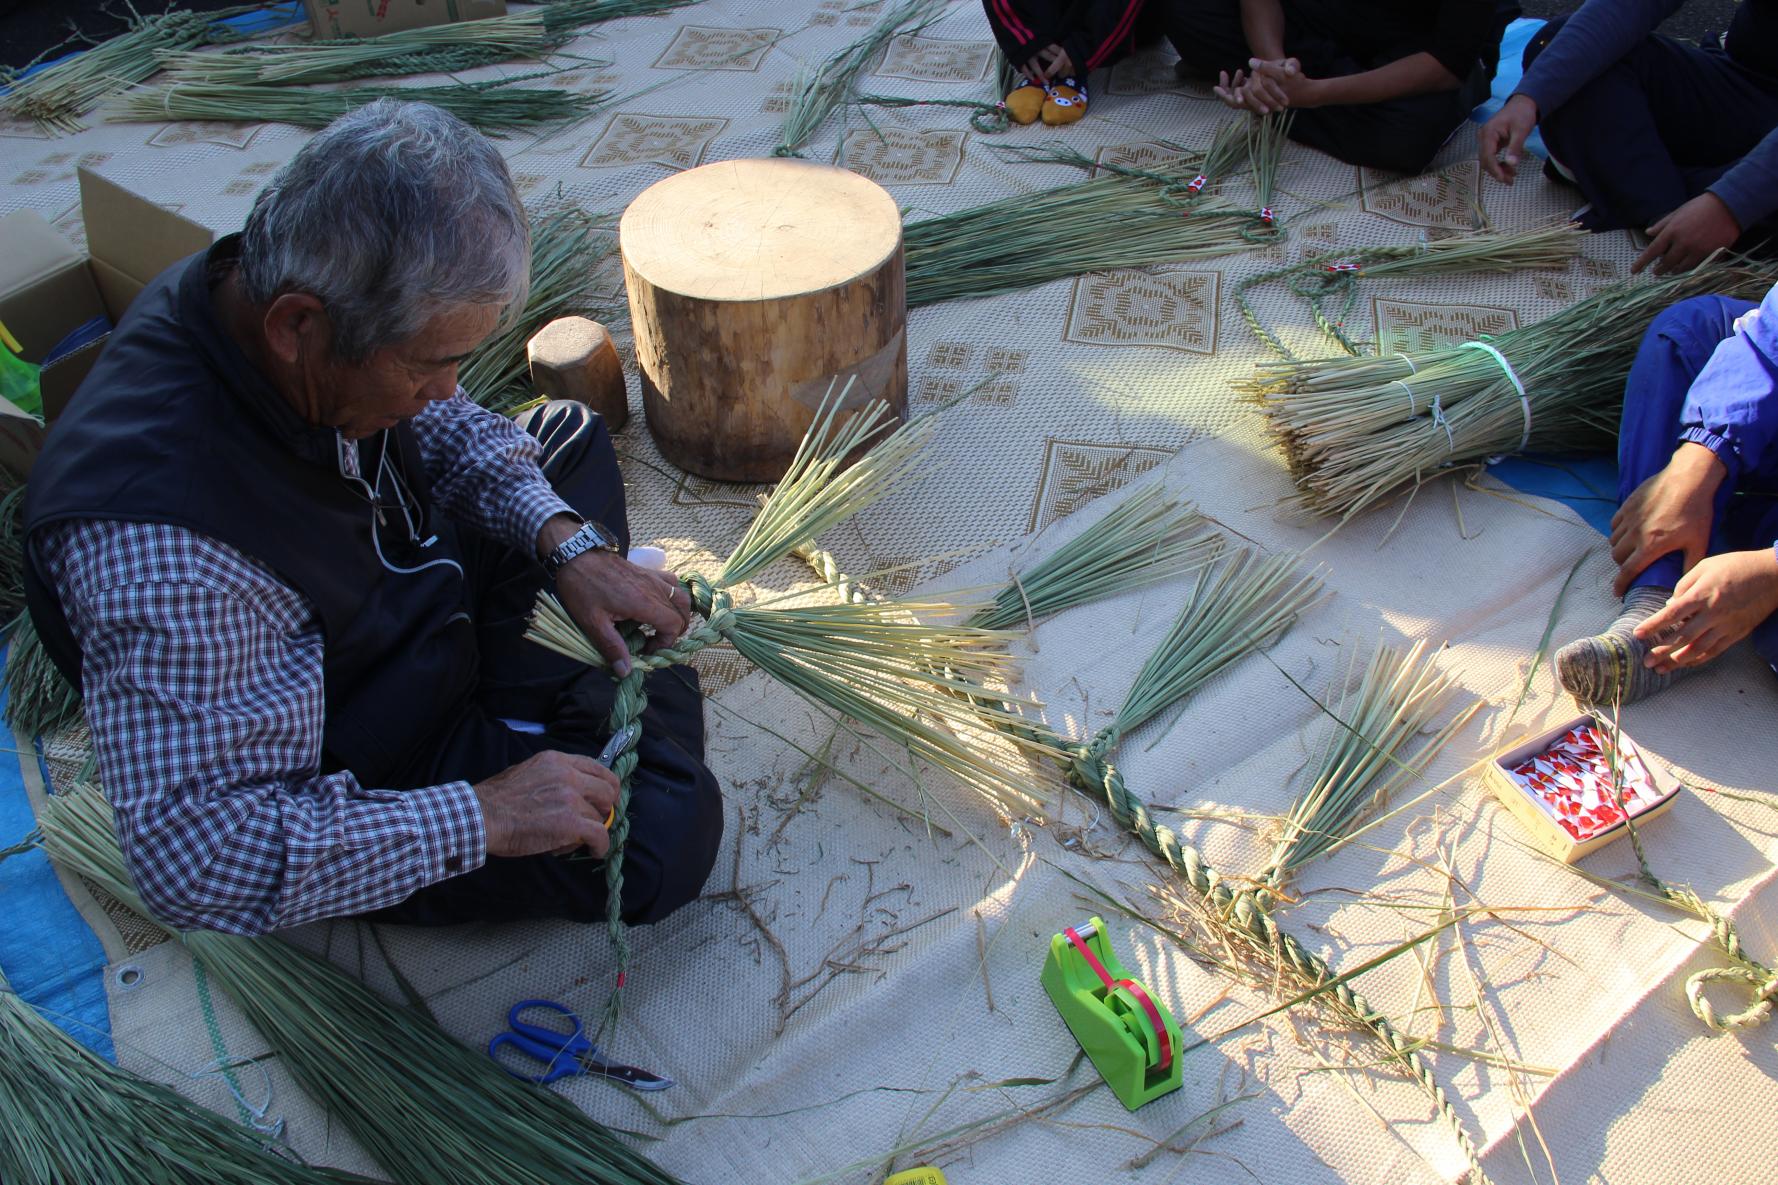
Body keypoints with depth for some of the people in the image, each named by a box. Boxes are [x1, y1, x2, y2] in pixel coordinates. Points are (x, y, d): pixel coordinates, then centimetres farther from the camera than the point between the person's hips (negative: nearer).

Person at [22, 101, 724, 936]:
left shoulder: (266, 289, -17)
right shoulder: (160, 553, -41)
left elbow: (440, 427, 2)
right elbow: (192, 860, -40)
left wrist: (565, 543, -12)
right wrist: (480, 816, -38)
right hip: (355, 765, -8)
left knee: (571, 437, 21)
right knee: (667, 836, -23)